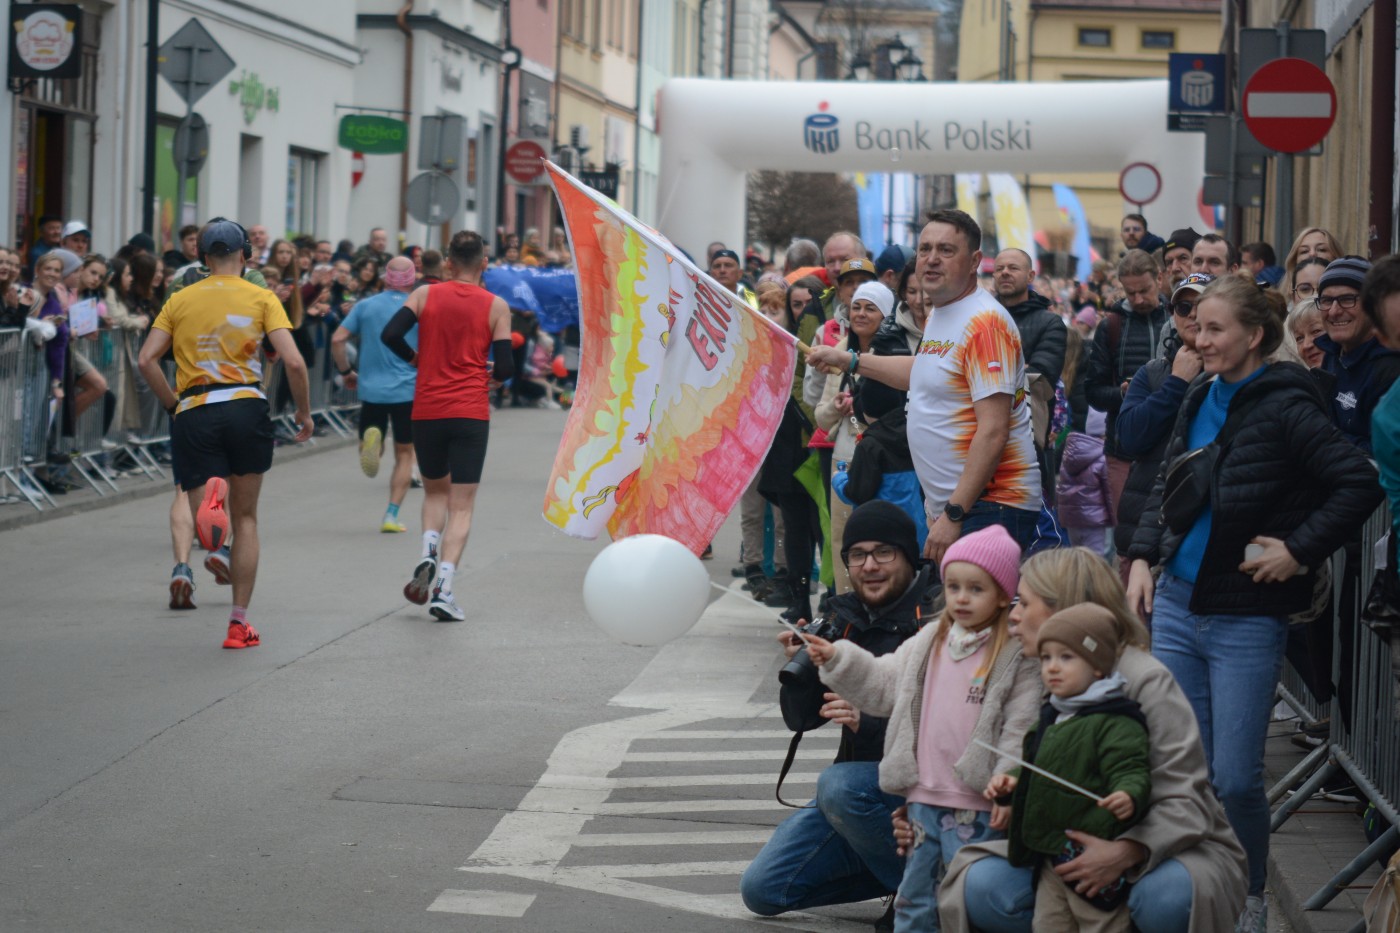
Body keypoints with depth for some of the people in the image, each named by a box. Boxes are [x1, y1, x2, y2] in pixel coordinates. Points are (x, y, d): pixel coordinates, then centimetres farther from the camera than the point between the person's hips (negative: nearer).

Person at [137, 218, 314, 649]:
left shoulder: (181, 300, 11)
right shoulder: (261, 298, 4)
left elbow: (146, 360, 1)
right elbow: (293, 361, -6)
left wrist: (173, 403, 11)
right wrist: (304, 412, 6)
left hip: (194, 415, 0)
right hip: (246, 407, 0)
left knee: (209, 526, -2)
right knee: (245, 519, 14)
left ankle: (211, 496, -39)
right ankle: (239, 623, 13)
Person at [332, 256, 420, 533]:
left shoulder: (364, 307, 3)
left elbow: (337, 339, -3)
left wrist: (346, 371, 10)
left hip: (371, 389, 1)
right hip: (408, 391, -1)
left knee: (370, 456, 13)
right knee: (404, 455, 11)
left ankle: (370, 439, -24)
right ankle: (392, 516, 1)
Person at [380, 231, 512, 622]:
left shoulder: (425, 295, 2)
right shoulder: (496, 306, 0)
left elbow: (390, 334, -9)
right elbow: (504, 368, -4)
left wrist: (415, 358, 9)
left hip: (427, 410, 2)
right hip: (471, 412, -2)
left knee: (435, 491, 22)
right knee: (462, 505, 2)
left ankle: (429, 551, -4)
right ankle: (443, 587, -11)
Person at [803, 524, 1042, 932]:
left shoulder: (1017, 657, -8)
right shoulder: (928, 643, 12)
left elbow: (1021, 730, -11)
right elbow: (884, 684, 18)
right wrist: (837, 660, 7)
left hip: (975, 806, -6)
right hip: (924, 795, 6)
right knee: (915, 895, 14)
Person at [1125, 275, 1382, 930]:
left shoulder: (1284, 408, -12)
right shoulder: (1200, 401, 9)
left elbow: (1360, 483, -17)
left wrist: (1300, 551, -17)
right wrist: (1142, 556, 9)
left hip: (1245, 618, -6)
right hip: (1177, 605, 6)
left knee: (1235, 778, -4)